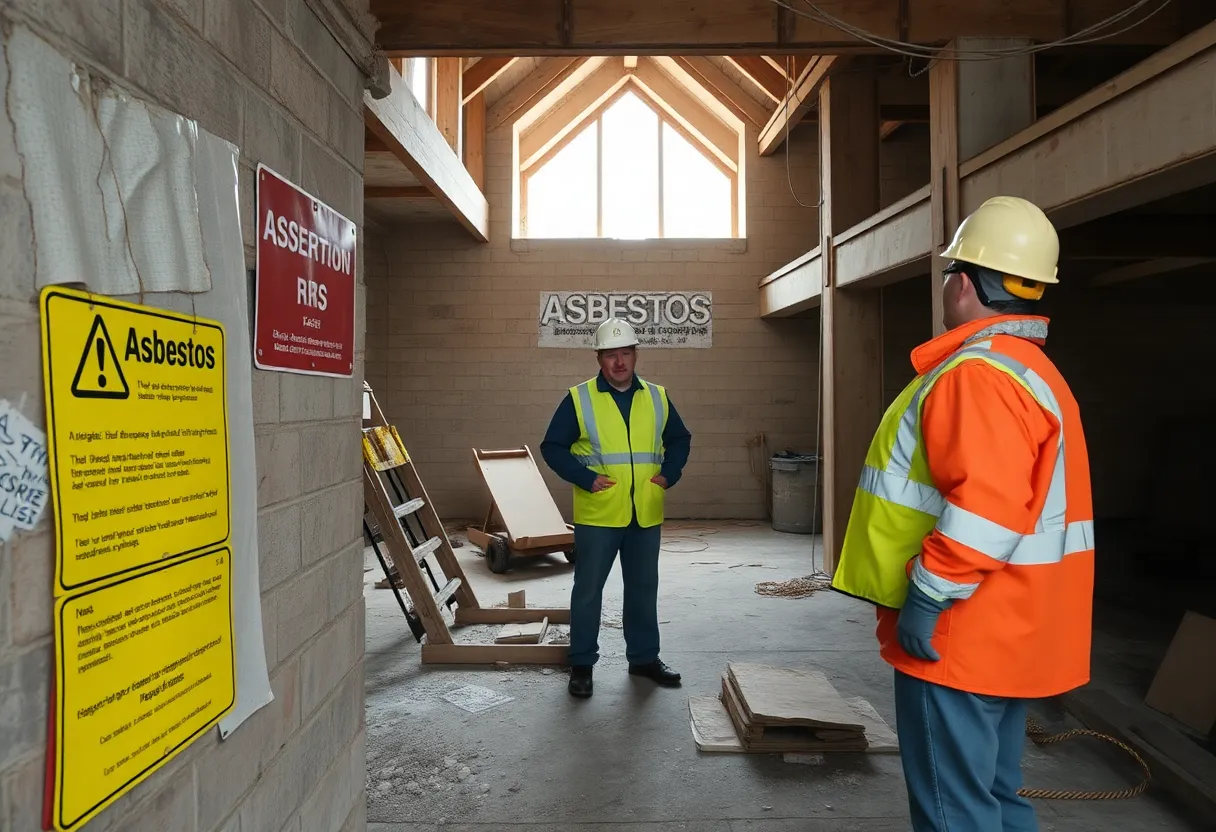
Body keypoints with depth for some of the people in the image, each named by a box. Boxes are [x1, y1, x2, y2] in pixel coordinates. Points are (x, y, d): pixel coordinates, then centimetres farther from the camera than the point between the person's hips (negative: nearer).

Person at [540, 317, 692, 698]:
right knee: (587, 590, 6)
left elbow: (680, 439, 16)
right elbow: (552, 447, -4)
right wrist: (586, 478, -14)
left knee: (643, 589, 15)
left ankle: (644, 657, 30)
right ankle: (582, 663, 21)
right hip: (597, 516, -3)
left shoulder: (657, 397, 5)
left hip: (646, 515, 3)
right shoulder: (578, 399, -5)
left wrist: (669, 474, 0)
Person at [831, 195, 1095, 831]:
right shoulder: (1028, 368, 15)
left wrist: (928, 596, -22)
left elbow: (987, 508, -30)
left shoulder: (977, 374, -20)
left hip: (959, 634, -10)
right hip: (1002, 633, 11)